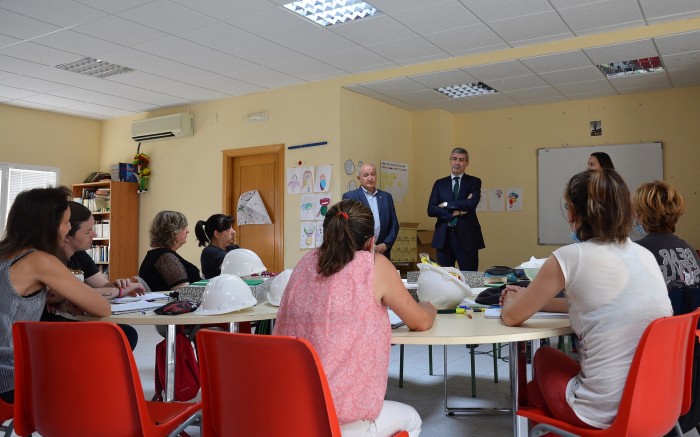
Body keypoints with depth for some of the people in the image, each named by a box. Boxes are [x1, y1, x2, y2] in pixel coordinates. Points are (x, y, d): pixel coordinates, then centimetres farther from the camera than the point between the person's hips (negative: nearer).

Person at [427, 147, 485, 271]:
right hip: (444, 237, 2)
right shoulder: (440, 183, 11)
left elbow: (472, 204, -13)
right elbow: (431, 210, 0)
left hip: (467, 237, -2)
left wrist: (446, 205, -9)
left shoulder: (474, 182, 5)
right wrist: (454, 212, -11)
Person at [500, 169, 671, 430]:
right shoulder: (645, 255, 5)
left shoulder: (570, 257, -14)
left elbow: (511, 317, -1)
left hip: (604, 412, -6)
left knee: (545, 356, 26)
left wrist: (512, 302, 22)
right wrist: (532, 299, 27)